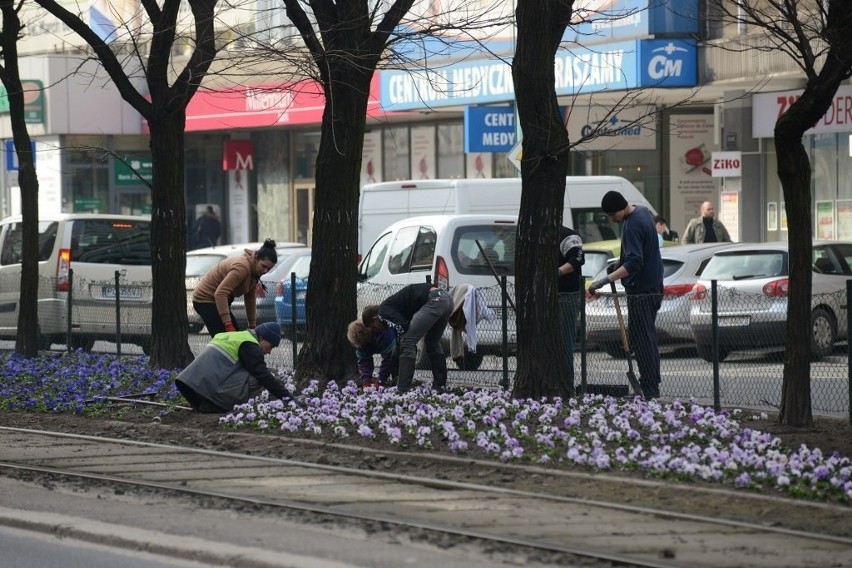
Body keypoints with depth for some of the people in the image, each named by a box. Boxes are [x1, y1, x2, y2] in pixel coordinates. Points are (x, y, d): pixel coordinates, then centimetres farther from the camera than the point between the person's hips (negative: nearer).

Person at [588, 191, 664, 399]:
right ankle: (652, 385, 19)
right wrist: (620, 263, 21)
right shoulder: (643, 212, 9)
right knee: (647, 336, 15)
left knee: (640, 338, -9)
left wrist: (606, 280, -36)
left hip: (641, 290, -11)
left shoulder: (632, 225, -22)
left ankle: (649, 389, -10)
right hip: (653, 286, 11)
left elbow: (634, 263, -31)